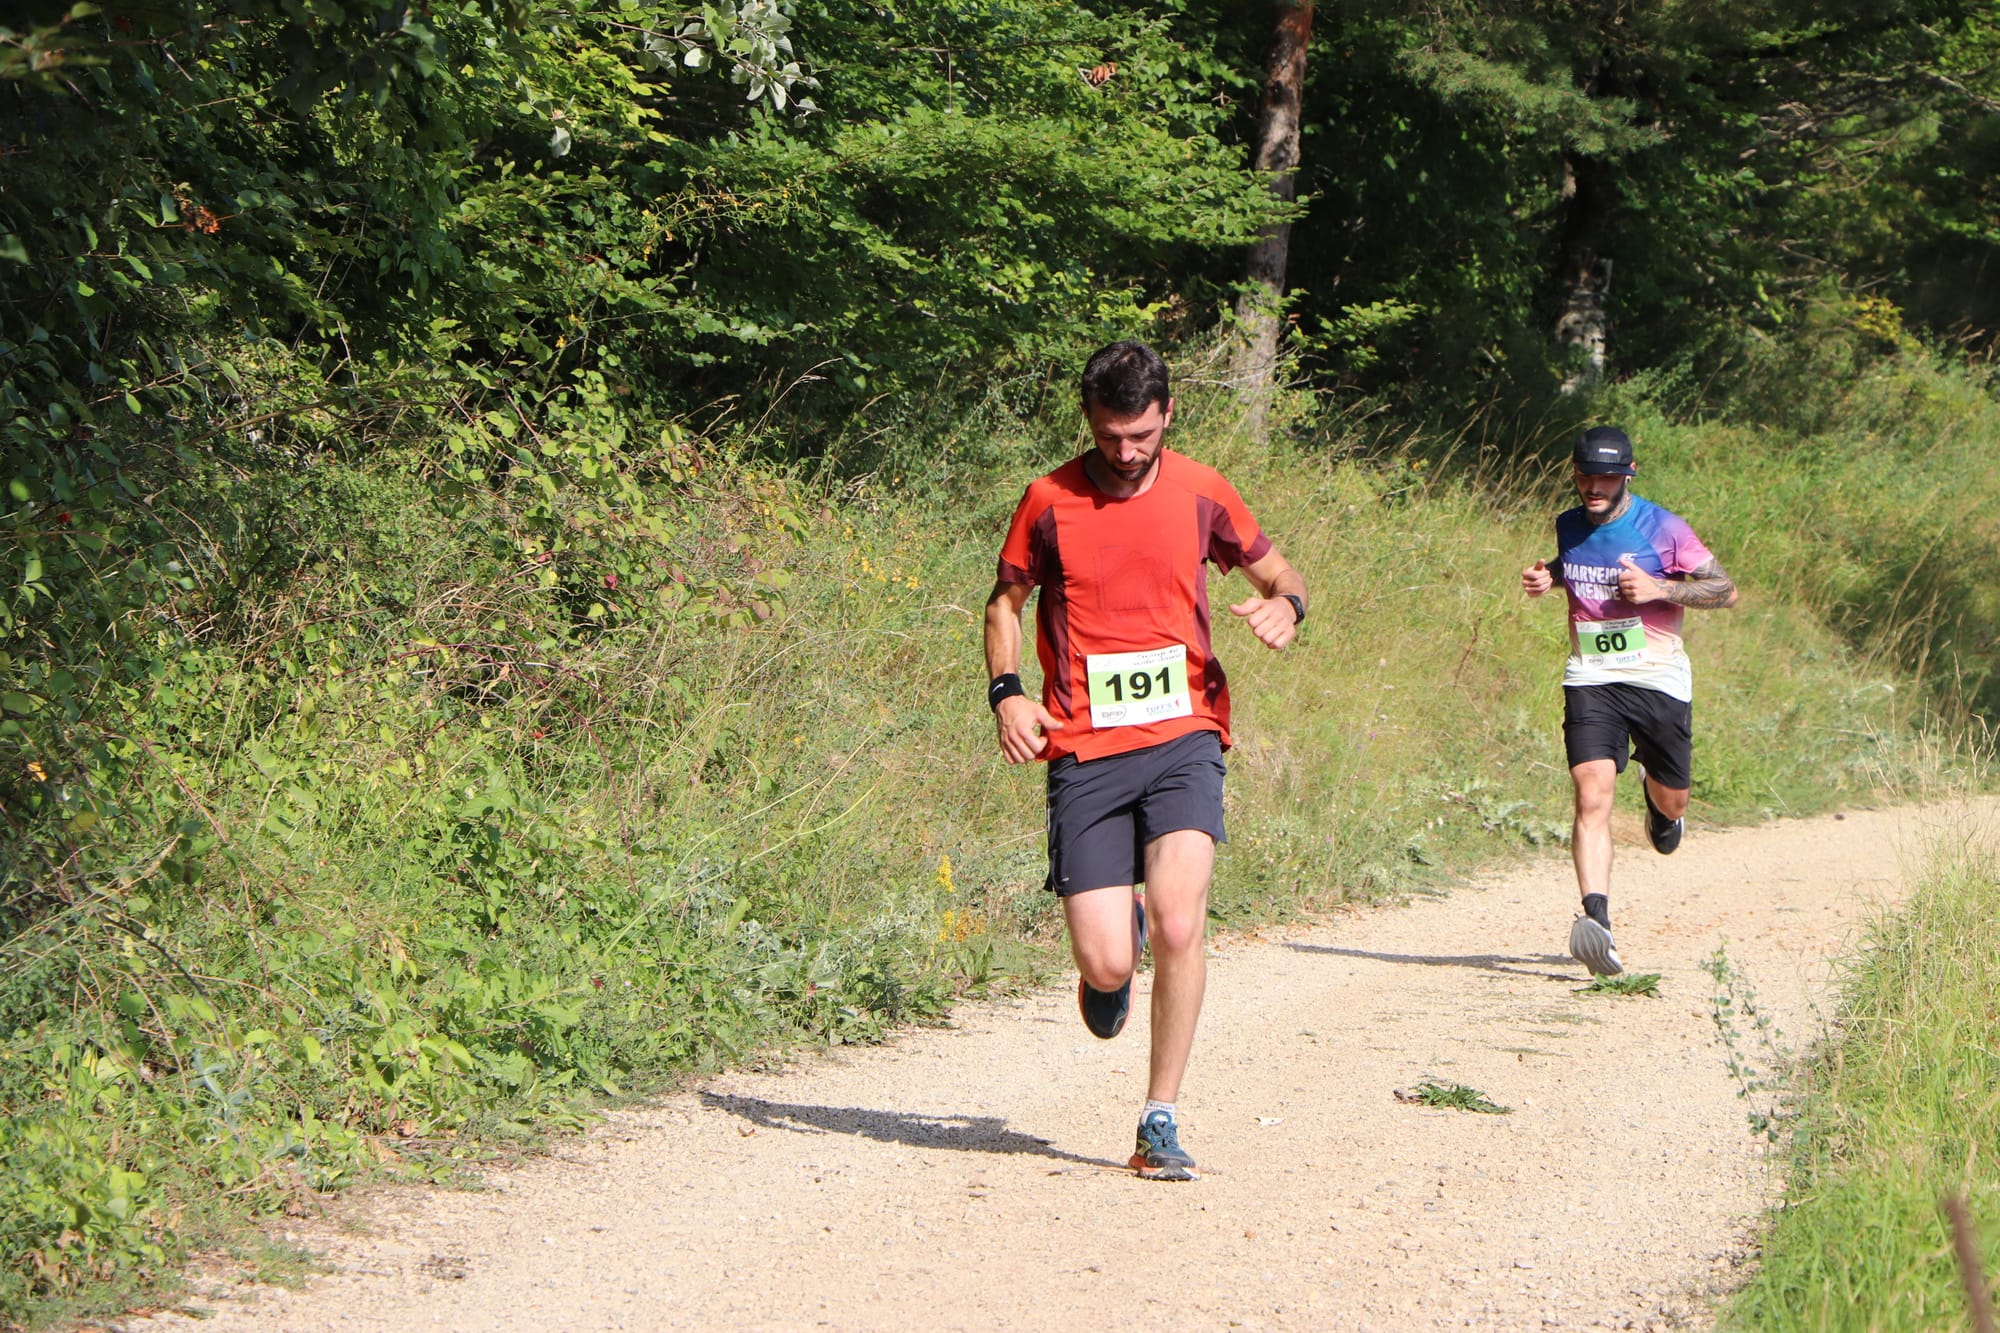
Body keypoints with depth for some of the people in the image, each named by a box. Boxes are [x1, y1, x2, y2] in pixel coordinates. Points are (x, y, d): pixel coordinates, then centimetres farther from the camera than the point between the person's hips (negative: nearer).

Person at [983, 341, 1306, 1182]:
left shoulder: (1201, 493, 5)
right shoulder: (1049, 502, 3)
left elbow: (1277, 572, 19)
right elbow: (1006, 601, 16)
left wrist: (1285, 607, -6)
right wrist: (1006, 693, -1)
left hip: (1182, 739, 0)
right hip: (1084, 752, 0)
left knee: (1178, 923, -21)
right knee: (1107, 967, -8)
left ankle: (1160, 1119, -7)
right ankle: (1112, 951, 33)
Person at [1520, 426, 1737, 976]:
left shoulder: (1663, 529, -8)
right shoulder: (1569, 527, 5)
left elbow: (1726, 590, -5)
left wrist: (1659, 588, -19)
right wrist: (1547, 576, 6)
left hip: (1658, 681, -1)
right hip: (1590, 680, 1)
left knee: (1671, 802, 14)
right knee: (1592, 797, -19)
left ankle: (1655, 791, 53)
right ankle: (1597, 920, -29)